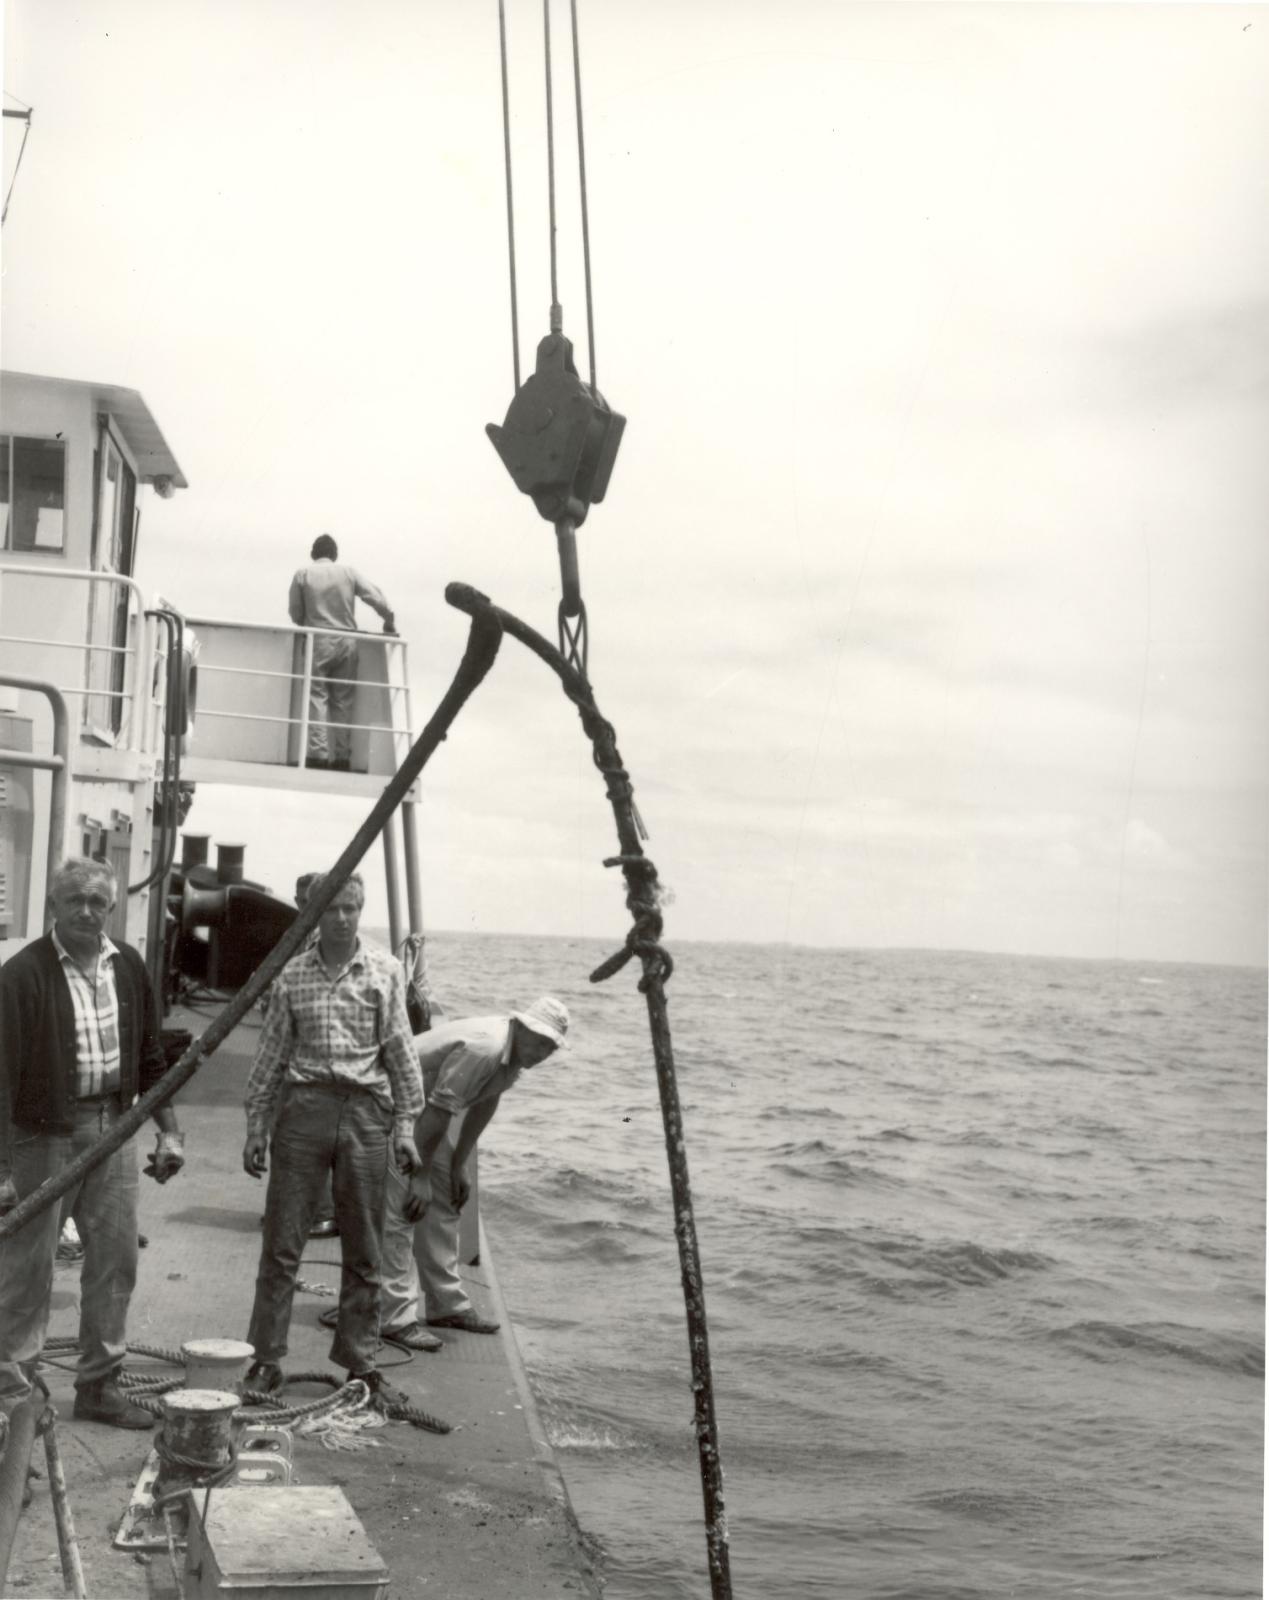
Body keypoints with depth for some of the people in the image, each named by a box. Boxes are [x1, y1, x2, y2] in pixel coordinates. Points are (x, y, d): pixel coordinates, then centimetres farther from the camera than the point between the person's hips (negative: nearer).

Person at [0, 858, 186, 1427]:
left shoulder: (128, 967, 6)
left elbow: (149, 1055, 14)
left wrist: (168, 1129, 10)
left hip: (113, 1126, 6)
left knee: (115, 1261, 9)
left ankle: (99, 1384, 22)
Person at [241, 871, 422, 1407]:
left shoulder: (385, 971, 5)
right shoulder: (293, 974, 6)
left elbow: (400, 1050, 6)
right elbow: (271, 1054, 10)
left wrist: (405, 1123, 2)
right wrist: (255, 1126, 7)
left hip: (365, 1111, 0)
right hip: (303, 1106, 0)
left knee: (363, 1249, 6)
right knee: (282, 1242, 1)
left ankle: (360, 1363, 17)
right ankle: (265, 1360, 10)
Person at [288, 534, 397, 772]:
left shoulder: (303, 574, 3)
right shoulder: (349, 572, 5)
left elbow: (295, 614, 3)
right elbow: (377, 599, 1)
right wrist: (389, 622, 16)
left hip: (318, 641, -2)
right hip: (346, 642, 2)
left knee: (317, 697, -2)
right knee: (343, 701, 6)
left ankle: (318, 755, -14)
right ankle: (341, 758, 2)